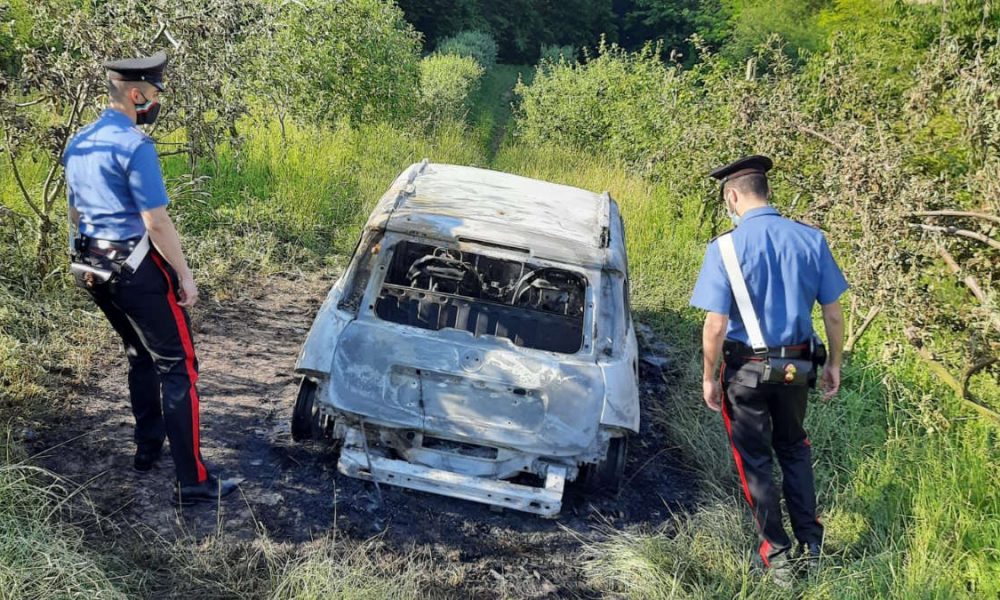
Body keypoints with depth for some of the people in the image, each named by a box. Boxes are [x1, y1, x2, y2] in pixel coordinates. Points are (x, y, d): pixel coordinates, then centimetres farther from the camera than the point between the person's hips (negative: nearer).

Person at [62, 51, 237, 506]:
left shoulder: (77, 145, 10)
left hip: (94, 271, 9)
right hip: (137, 270, -9)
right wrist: (185, 276, -11)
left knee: (141, 356, 24)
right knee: (177, 366, -5)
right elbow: (156, 222, -19)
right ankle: (193, 481, -7)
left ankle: (147, 448, 33)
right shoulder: (134, 146, -17)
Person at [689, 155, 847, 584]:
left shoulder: (726, 248, -17)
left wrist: (709, 378, -5)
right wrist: (833, 364, 12)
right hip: (797, 366, 4)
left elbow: (715, 326, -18)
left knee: (754, 459, 14)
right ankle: (811, 543, 28)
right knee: (794, 449, 25)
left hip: (747, 368, -4)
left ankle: (778, 555, 20)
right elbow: (833, 313, -1)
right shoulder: (811, 240, -6)